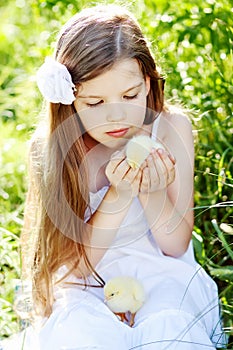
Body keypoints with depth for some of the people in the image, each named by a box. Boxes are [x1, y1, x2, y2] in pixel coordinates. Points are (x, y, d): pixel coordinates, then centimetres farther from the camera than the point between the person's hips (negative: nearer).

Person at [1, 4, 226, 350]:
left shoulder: (172, 127, -12)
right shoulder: (50, 148, -15)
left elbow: (176, 245, -5)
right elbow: (74, 263, -13)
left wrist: (151, 193, -25)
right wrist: (117, 197, -27)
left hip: (161, 273, 1)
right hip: (88, 282, 0)